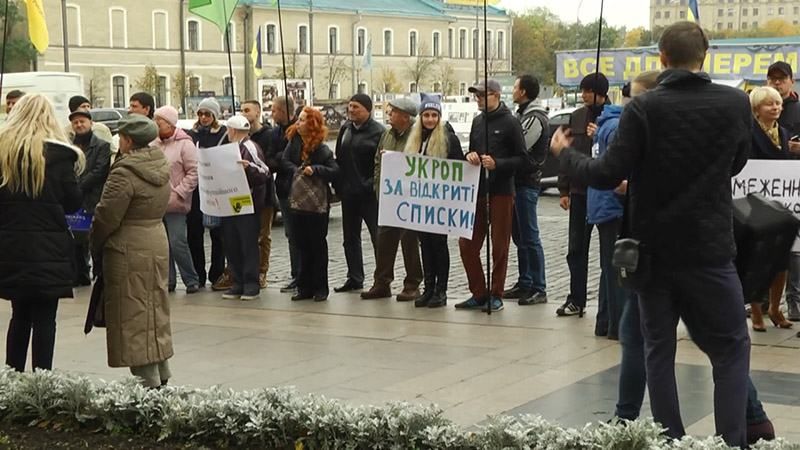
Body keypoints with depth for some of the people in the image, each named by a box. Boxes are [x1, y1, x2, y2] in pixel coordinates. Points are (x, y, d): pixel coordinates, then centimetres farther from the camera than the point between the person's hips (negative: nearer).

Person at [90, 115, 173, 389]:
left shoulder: (125, 173, -19)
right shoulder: (161, 168, 7)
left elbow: (106, 217, -16)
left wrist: (95, 245, 0)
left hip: (128, 250, -8)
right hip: (158, 240, 8)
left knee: (133, 314, -2)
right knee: (154, 308, 17)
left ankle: (148, 379, -1)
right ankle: (161, 369, 23)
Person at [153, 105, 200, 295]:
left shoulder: (184, 144, -6)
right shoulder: (154, 144, 10)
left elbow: (194, 172, -10)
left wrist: (178, 193, -14)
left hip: (174, 204, -6)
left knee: (177, 243, -8)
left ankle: (192, 280, 5)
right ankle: (168, 280, 18)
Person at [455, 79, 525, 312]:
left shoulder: (510, 122, -6)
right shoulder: (477, 121, 12)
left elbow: (522, 159, -8)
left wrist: (497, 164, -20)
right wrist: (470, 157, -1)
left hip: (501, 192, -6)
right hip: (477, 191, 6)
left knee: (499, 247, 3)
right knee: (467, 244, 4)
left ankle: (495, 295, 13)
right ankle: (479, 294, 14)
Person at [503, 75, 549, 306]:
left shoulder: (534, 119, -15)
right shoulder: (523, 115, 18)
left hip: (527, 183, -10)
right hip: (519, 182, 10)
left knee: (529, 237, -8)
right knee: (519, 236, 13)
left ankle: (538, 289, -5)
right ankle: (525, 283, 20)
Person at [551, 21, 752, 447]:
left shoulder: (643, 108, -10)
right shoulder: (736, 104, -4)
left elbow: (608, 175, -14)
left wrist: (565, 154, 3)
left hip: (653, 250, 1)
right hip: (709, 250, 0)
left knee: (659, 349, 11)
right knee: (730, 348, 10)